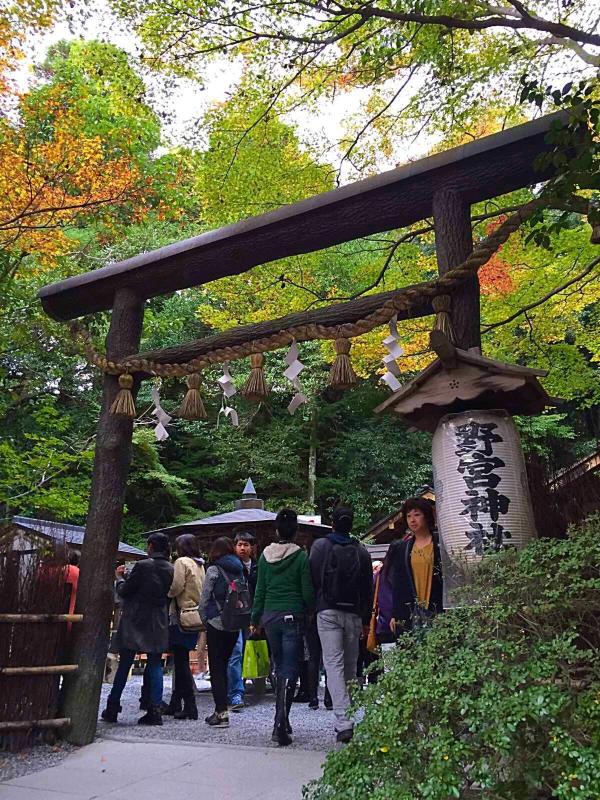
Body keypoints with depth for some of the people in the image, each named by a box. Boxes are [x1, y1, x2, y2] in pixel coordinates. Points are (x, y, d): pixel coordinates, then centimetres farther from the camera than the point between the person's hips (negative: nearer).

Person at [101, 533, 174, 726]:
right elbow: (169, 595, 8)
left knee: (124, 665, 9)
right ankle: (155, 711, 5)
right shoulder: (171, 569, 1)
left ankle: (112, 708, 18)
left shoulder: (143, 566, -14)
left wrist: (119, 577, 10)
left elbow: (123, 592, -7)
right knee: (155, 666, 7)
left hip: (135, 623, -3)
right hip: (159, 625, 4)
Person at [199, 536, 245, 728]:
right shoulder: (239, 570, 7)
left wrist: (204, 619, 6)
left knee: (216, 668, 2)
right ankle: (220, 710, 19)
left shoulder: (214, 570, -8)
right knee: (223, 665, 15)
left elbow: (204, 599, -6)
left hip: (216, 624, -5)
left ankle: (222, 713, -1)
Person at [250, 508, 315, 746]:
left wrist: (255, 619, 12)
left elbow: (260, 590, 5)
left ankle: (282, 721, 25)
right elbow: (308, 593, -6)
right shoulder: (301, 557, -8)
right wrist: (309, 611, 12)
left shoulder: (266, 555, 2)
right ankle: (280, 723, -8)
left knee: (279, 667, 18)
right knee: (289, 669, 0)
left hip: (270, 616, 4)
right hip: (293, 617, -4)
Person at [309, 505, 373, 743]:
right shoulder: (361, 551, 5)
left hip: (328, 612, -3)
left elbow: (313, 579, -4)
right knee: (350, 666, 14)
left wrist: (313, 608, 10)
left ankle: (343, 722, -13)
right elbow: (368, 589, 8)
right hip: (353, 613, 3)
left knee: (334, 664, -4)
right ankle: (347, 718, 24)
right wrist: (366, 620, 15)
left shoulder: (320, 545, -2)